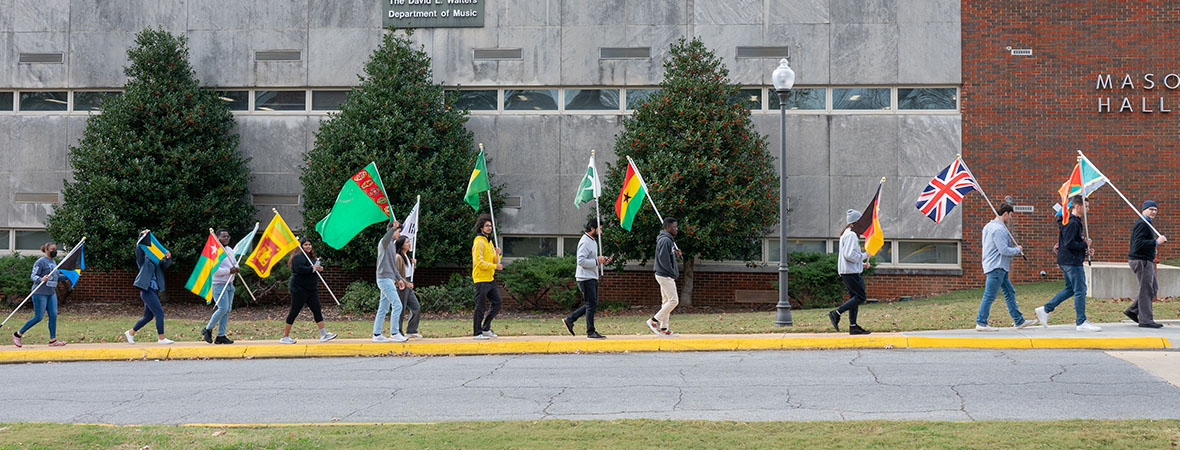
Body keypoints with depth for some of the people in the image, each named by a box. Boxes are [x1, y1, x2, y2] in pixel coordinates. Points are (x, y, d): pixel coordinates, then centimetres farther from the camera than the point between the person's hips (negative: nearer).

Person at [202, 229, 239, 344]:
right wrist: (229, 271, -20)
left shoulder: (230, 250, 15)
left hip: (229, 284, 8)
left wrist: (236, 268, 1)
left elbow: (235, 263, 25)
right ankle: (207, 329, 3)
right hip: (219, 284, -8)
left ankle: (221, 336, 8)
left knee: (227, 309, 5)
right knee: (223, 308, -14)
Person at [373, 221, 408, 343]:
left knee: (384, 308, 10)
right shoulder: (384, 242, -8)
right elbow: (386, 238, -37)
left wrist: (399, 279, 23)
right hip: (384, 278, -10)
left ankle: (377, 334, 12)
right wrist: (394, 228, -51)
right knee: (397, 305, -11)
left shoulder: (392, 245, 21)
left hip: (389, 279, 10)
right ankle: (394, 334, -9)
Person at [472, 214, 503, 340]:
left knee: (496, 303, 9)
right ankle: (477, 333, 2)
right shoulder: (479, 242, -11)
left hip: (490, 279, 9)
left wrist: (498, 254, -1)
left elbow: (495, 261, 19)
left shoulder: (490, 242, 18)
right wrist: (495, 266, -21)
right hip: (481, 279, -9)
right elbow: (479, 262, -19)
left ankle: (486, 329, 18)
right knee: (480, 306, -4)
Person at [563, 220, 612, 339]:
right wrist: (597, 261, -22)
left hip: (592, 278, 10)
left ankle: (569, 319, 16)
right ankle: (591, 332, 1)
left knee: (592, 304, 12)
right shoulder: (585, 242, -14)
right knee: (591, 305, -5)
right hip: (585, 277, -10)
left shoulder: (592, 241, 18)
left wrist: (602, 260, 8)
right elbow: (581, 261, -23)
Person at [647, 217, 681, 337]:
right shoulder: (665, 240, -17)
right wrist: (674, 273, -15)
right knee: (674, 300, -9)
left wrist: (675, 253, 2)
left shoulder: (669, 240, 15)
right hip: (665, 276, -11)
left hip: (666, 276, 11)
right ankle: (653, 321, -5)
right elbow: (663, 260, -23)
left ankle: (663, 328, 13)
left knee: (666, 301, 11)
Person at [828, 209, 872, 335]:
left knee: (854, 297, 10)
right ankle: (836, 313, -12)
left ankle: (853, 326, 8)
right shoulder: (851, 235, -14)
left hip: (847, 271, 11)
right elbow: (849, 254, -23)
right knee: (860, 297, -10)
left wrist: (861, 263, 18)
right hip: (850, 271, -11)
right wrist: (864, 255, -10)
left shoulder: (846, 234, 20)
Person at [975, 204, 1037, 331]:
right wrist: (1017, 249, -6)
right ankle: (981, 323, -4)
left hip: (1000, 268, 11)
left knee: (1009, 292, 13)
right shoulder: (998, 229, -17)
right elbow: (1004, 250, -22)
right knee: (989, 295, -7)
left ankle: (1019, 321, 17)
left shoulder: (990, 226, 17)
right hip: (996, 267, -11)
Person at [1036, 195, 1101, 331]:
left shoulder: (1074, 221, 17)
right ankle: (1081, 322, -1)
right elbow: (1069, 244, -25)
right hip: (1072, 261, -11)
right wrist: (1085, 245, -13)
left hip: (1067, 261, 11)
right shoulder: (1072, 223, -17)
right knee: (1080, 290, -5)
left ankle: (1045, 310, 17)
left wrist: (1085, 250, 10)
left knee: (1070, 289, 17)